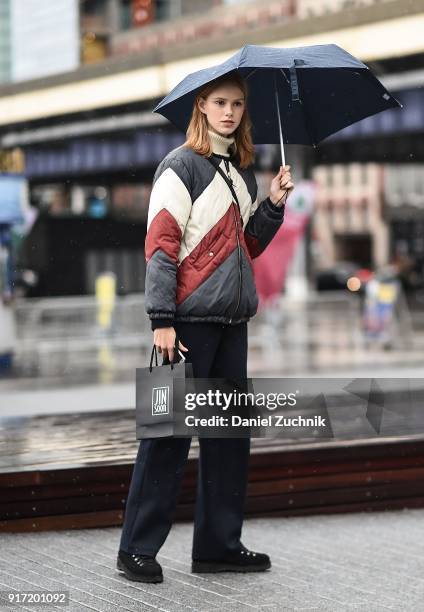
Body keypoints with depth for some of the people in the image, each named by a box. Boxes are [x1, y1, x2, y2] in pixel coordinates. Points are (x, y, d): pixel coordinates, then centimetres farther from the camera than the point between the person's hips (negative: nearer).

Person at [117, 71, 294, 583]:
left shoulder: (243, 171, 17)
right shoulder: (181, 165, -5)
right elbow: (160, 244, -12)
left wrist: (273, 203, 7)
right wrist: (161, 320, -18)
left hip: (232, 320, 7)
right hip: (190, 319, -7)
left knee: (230, 433, 9)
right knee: (169, 430, -5)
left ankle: (219, 545, 18)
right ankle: (138, 549, 2)